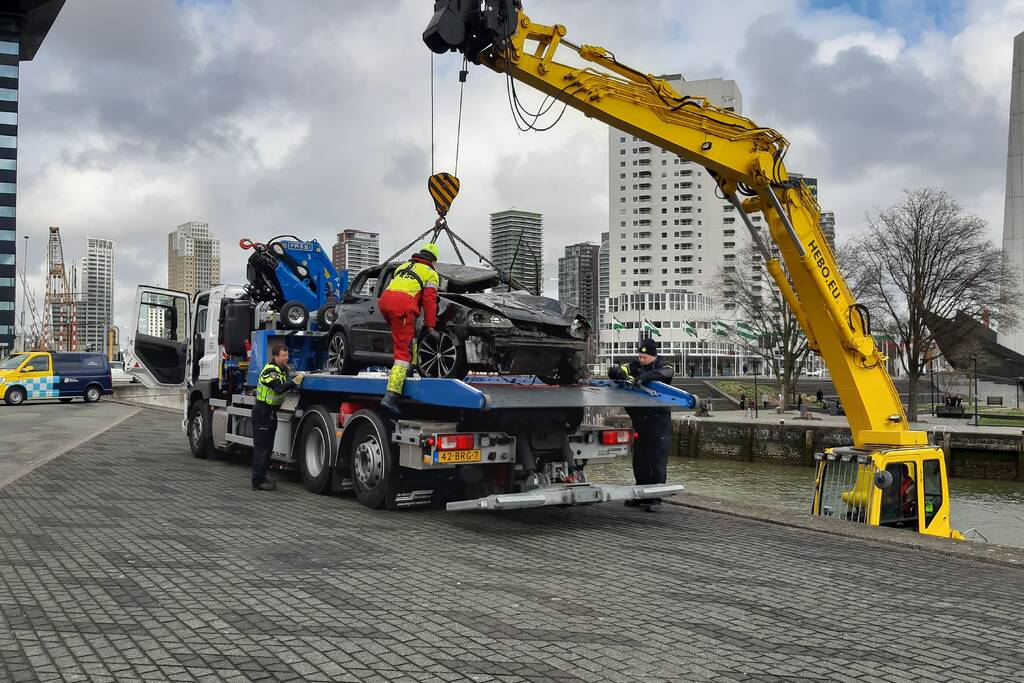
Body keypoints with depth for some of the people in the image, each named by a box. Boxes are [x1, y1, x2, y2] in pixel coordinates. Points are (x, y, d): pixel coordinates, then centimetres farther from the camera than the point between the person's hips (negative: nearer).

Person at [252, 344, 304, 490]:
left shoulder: (284, 369, 11)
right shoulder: (269, 370, -19)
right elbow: (280, 388, -32)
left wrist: (297, 376, -1)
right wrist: (295, 382, -38)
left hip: (272, 412, 10)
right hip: (262, 411, -10)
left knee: (268, 446, 14)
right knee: (261, 446, -9)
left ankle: (261, 477, 23)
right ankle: (258, 482, -7)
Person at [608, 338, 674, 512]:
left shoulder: (662, 367, -2)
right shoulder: (634, 366, 8)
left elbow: (665, 373, -26)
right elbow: (613, 371, -1)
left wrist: (645, 377, -40)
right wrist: (619, 372, -25)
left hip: (659, 421, -4)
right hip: (639, 422, 4)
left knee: (657, 461, -3)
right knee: (639, 461, 11)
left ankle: (655, 498, 3)